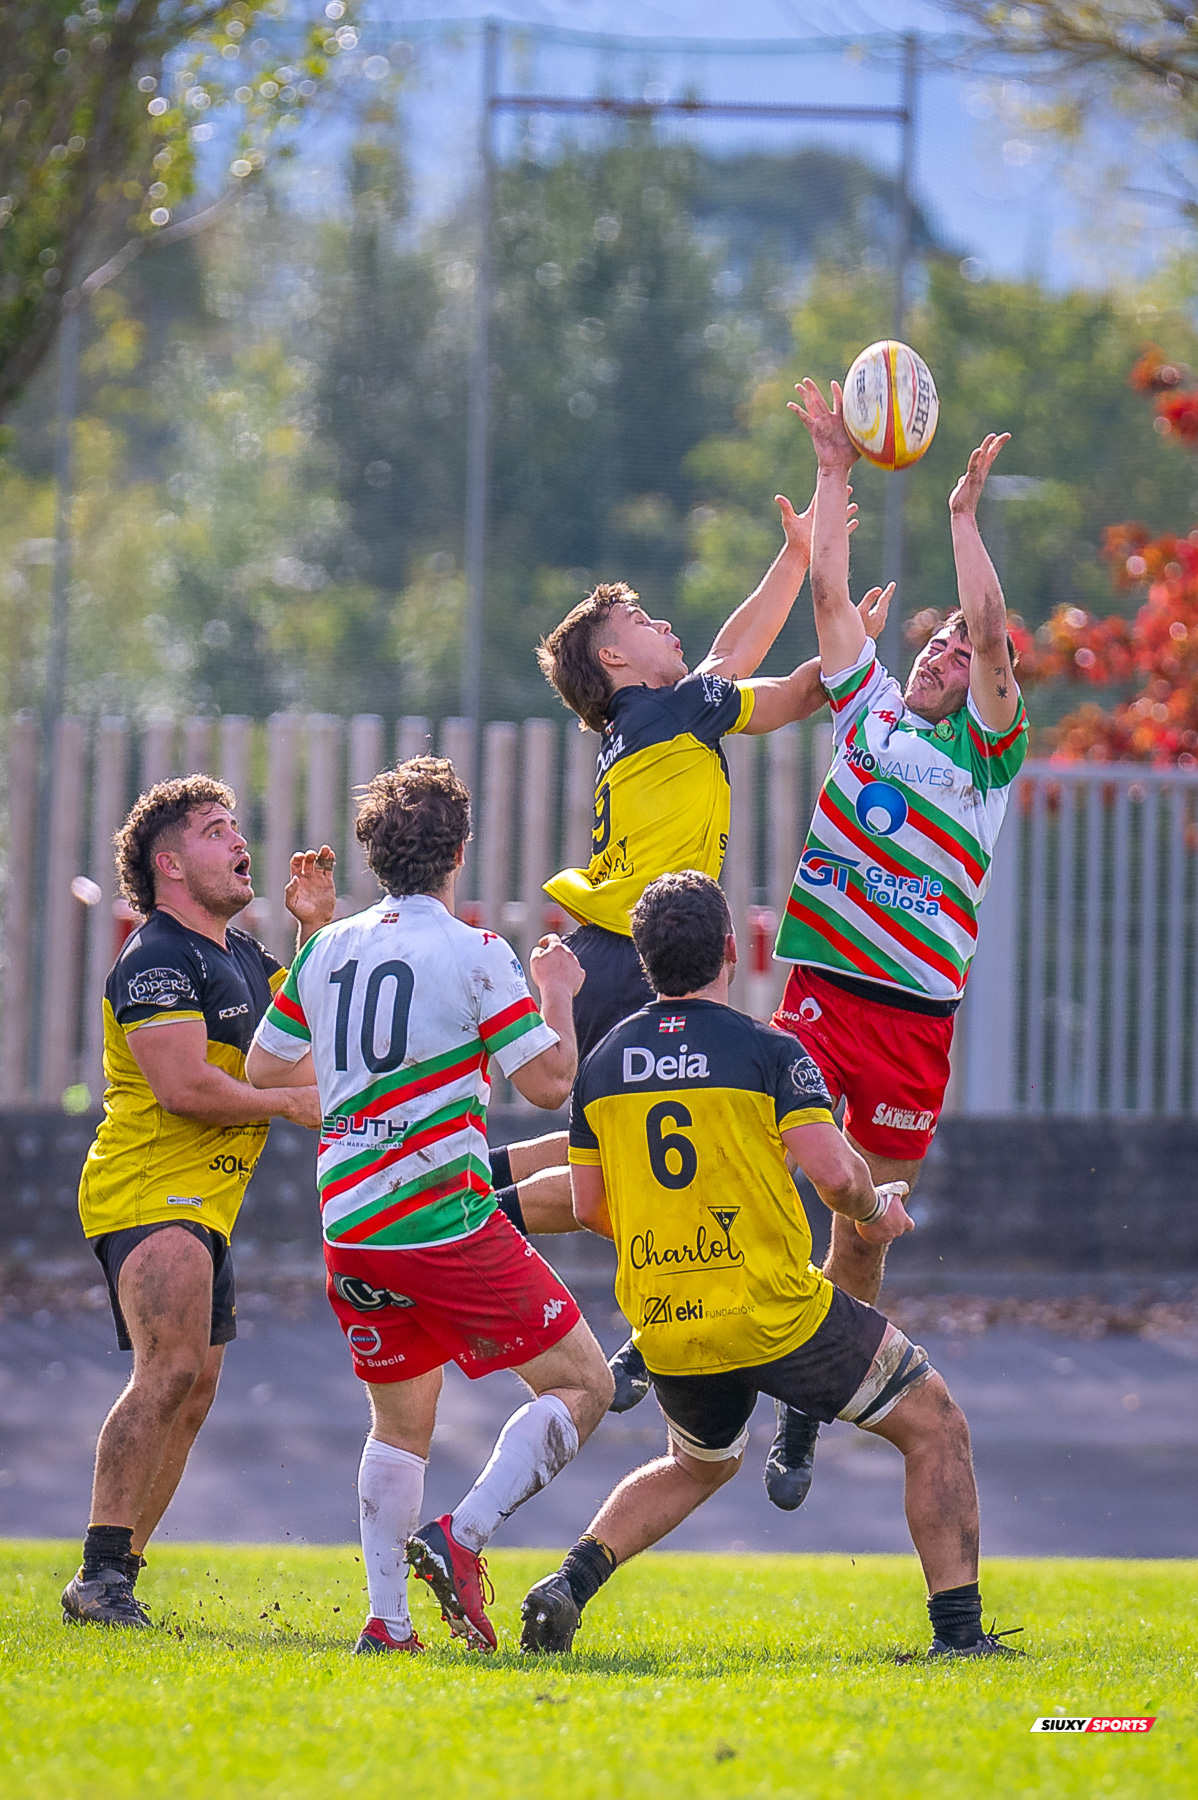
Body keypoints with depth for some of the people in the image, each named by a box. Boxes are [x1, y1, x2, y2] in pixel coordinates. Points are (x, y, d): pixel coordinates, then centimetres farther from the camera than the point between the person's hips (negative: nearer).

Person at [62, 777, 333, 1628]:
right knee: (171, 1371, -23)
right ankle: (102, 1575, -24)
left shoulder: (238, 953, 17)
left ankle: (115, 1578, 14)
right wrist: (293, 1103, -13)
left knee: (192, 1391, 9)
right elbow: (183, 1088, -22)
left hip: (203, 1206, 10)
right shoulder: (160, 960, -14)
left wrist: (318, 927, 14)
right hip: (148, 1196, -10)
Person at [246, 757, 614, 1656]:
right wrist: (558, 995, 9)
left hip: (350, 1227, 6)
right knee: (583, 1384, 3)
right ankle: (462, 1538, -13)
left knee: (399, 1425, 19)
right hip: (449, 1222, -6)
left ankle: (387, 1620, 8)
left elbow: (263, 1067, 19)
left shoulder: (326, 950, 8)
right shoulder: (475, 954, -8)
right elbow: (550, 1082, -8)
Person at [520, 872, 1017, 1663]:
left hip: (664, 1326, 6)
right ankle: (959, 1629, 3)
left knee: (700, 1465, 33)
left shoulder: (602, 1064, 5)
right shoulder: (767, 1051, -10)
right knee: (936, 1426, 11)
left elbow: (589, 1205, 10)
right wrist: (874, 1212, 3)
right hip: (778, 1314, -6)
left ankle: (571, 1582, 12)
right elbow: (834, 1172, -19)